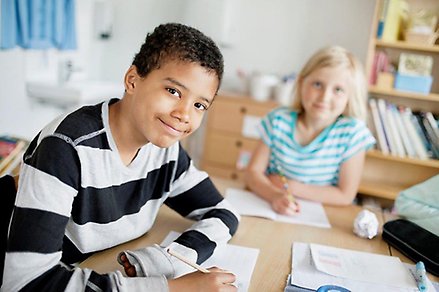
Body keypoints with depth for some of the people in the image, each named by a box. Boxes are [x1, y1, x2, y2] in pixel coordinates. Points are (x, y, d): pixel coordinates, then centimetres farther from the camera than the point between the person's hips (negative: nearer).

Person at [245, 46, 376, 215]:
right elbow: (253, 172, -6)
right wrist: (275, 195, -26)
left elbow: (345, 196, -10)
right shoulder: (278, 121, -7)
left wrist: (289, 185, -13)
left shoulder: (353, 132, -12)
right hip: (272, 210, 2)